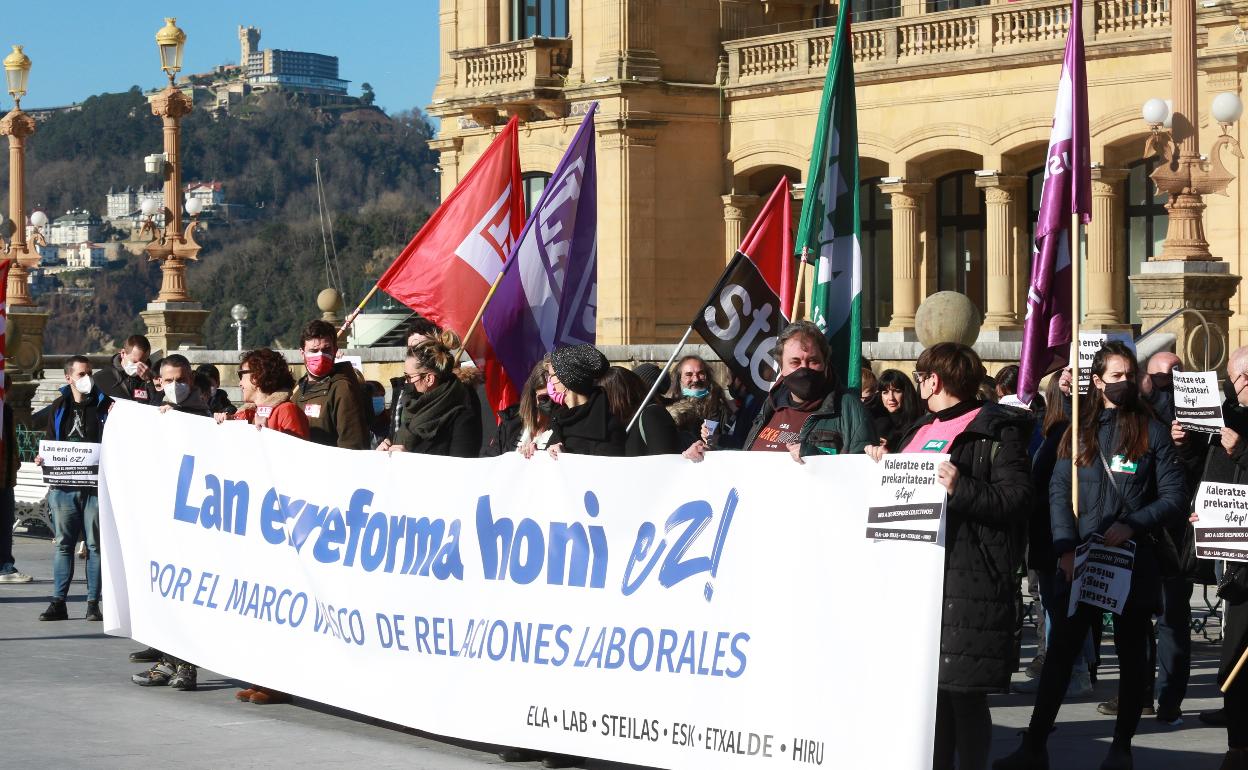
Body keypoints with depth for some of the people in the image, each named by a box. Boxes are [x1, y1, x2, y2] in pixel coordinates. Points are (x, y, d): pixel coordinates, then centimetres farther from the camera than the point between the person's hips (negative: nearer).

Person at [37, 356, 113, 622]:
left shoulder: (104, 405, 4)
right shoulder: (59, 407, 13)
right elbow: (51, 442, 19)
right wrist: (43, 458, 0)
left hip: (96, 485, -2)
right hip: (64, 487, 2)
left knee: (95, 544, 0)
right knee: (64, 543, 4)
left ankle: (93, 603, 4)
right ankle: (58, 602, 7)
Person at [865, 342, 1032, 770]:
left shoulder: (996, 432, -6)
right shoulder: (923, 430, 20)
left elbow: (1017, 497, -16)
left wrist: (963, 488, -27)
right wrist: (883, 466, 14)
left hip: (968, 580, -8)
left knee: (962, 691, -7)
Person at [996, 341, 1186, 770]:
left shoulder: (1152, 431, 3)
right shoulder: (1079, 430, 8)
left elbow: (1174, 496, -1)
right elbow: (1059, 491, 2)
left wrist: (1132, 525, -15)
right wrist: (1067, 549, -11)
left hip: (1134, 559, -1)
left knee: (1131, 654, 7)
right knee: (1061, 650, -1)